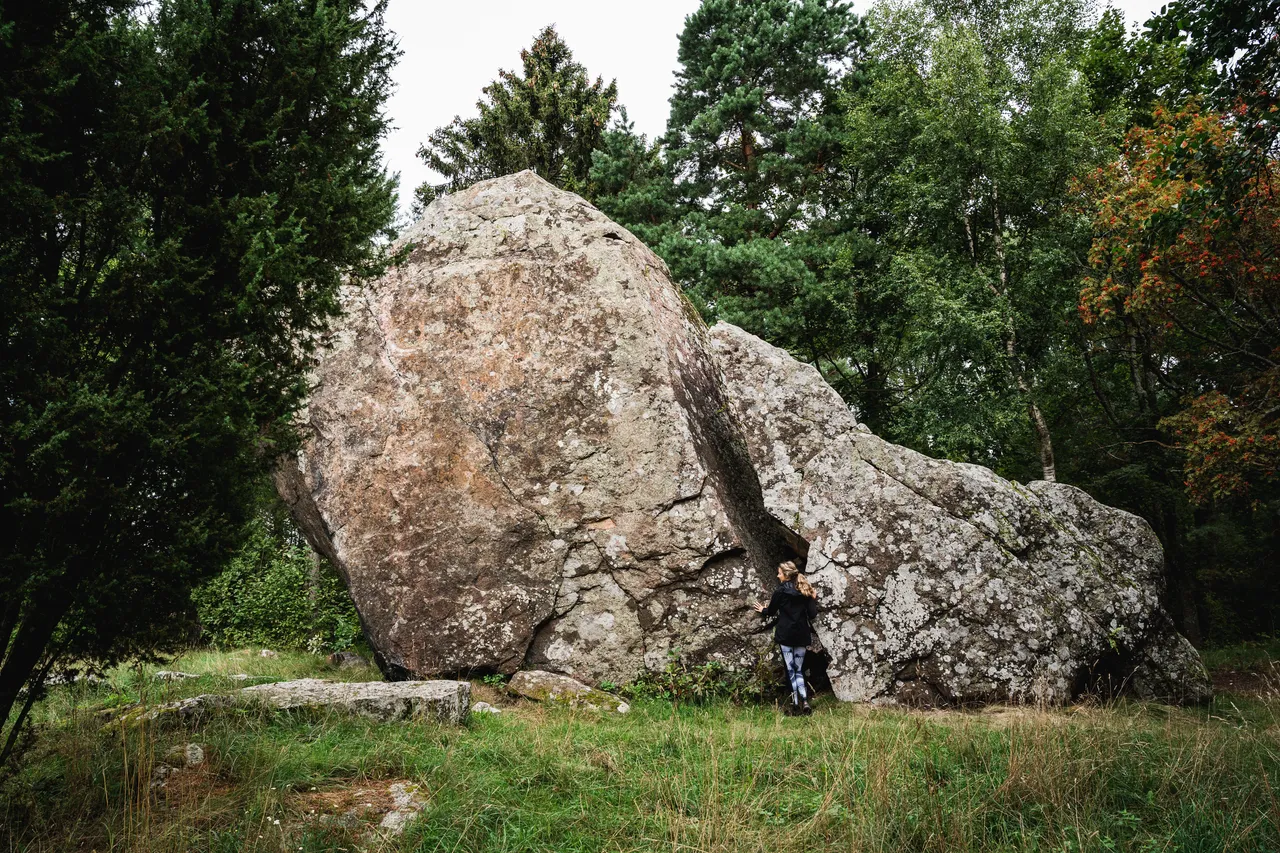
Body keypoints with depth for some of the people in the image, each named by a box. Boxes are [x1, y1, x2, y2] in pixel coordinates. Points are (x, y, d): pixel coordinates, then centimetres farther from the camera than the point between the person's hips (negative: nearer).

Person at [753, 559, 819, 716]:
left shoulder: (780, 591, -7)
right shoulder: (805, 591, 4)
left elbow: (771, 611, 6)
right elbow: (812, 614, 0)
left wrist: (762, 610, 27)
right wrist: (814, 599, 15)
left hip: (785, 635, -4)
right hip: (802, 636, 4)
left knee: (791, 670, -1)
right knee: (799, 670, 10)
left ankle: (796, 704, -6)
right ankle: (804, 702, -6)